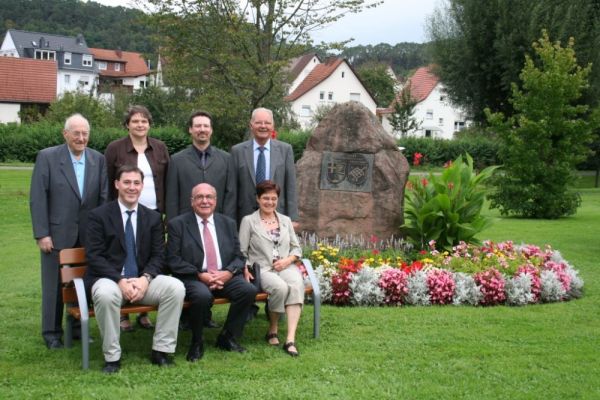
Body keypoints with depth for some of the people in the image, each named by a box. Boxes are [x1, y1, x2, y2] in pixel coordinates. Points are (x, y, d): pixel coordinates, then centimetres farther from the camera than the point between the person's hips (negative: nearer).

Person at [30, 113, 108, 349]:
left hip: (88, 236, 3)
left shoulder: (98, 159, 4)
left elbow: (104, 197, 5)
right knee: (54, 284, 7)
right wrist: (42, 234, -11)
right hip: (57, 234, -3)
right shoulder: (47, 157, -5)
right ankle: (52, 332, 20)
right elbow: (37, 199, -7)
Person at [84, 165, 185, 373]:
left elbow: (158, 255, 6)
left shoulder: (153, 217, 10)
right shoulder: (99, 215, -1)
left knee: (176, 287, -23)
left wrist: (145, 278, -15)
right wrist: (120, 280, -21)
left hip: (142, 280, 3)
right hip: (108, 279, -3)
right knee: (106, 294, -38)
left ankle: (161, 350, -12)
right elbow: (94, 256, -8)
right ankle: (112, 356, -20)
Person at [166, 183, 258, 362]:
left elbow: (239, 256, 12)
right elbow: (173, 260, -4)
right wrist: (200, 275, -16)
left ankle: (228, 337, -1)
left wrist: (229, 272, -10)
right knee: (203, 295, -36)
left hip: (225, 276, 4)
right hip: (193, 279, -4)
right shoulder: (178, 224, 4)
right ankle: (197, 343, -8)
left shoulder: (228, 223, 15)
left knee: (249, 290, -23)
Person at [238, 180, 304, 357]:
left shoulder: (285, 220, 22)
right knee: (280, 287, -35)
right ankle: (272, 330, -10)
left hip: (286, 267, 3)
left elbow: (297, 248, 20)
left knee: (297, 284, -33)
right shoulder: (249, 221, 11)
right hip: (262, 269, -3)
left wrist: (287, 260, -1)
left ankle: (291, 339, -40)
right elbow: (242, 252, 5)